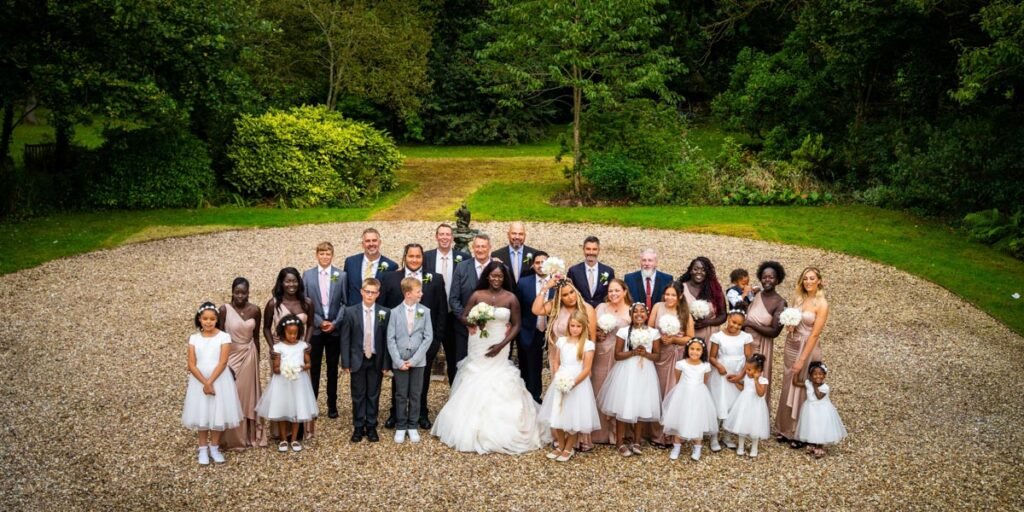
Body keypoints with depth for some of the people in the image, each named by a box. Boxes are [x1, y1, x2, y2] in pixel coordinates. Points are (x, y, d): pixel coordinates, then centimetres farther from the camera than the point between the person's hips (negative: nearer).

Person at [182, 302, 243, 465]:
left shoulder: (224, 337, -5)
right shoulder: (194, 338, 1)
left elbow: (222, 363, -11)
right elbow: (191, 364, -4)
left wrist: (210, 382, -18)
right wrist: (204, 383, -15)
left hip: (219, 380, -1)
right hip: (199, 380, 1)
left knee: (218, 413, 4)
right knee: (201, 414, 6)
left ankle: (214, 448, 20)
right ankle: (203, 449, 19)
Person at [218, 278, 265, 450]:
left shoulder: (255, 310, -3)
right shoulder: (224, 310, -12)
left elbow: (256, 336, 7)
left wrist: (257, 359, 11)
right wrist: (223, 362, -12)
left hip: (249, 356, 3)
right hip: (230, 356, -3)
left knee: (248, 394, 10)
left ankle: (250, 435, 23)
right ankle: (233, 438, 13)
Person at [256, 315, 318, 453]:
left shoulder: (303, 346, 2)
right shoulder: (278, 347, -4)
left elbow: (308, 363, 5)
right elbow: (275, 368, -5)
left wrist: (304, 367, -17)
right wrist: (283, 370, -25)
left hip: (299, 382, 1)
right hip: (282, 382, -1)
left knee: (297, 410, 6)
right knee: (281, 410, 4)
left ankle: (294, 439, 19)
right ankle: (283, 440, 18)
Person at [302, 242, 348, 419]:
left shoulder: (341, 275, -1)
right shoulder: (307, 275, 1)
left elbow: (346, 302, 0)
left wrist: (335, 322, -10)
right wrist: (319, 322, -9)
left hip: (335, 329, 0)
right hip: (315, 329, 0)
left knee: (332, 368, 9)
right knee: (313, 368, 4)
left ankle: (332, 405, 17)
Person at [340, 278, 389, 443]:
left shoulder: (385, 313, -3)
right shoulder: (350, 312, -4)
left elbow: (387, 339, -1)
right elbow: (345, 339, -2)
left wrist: (386, 363, -4)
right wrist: (346, 362, -6)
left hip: (376, 360, 0)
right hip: (357, 360, 0)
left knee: (373, 395, 9)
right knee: (358, 395, 8)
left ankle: (371, 427, 19)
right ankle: (358, 427, 18)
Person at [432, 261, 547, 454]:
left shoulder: (511, 298, -4)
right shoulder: (477, 295, -1)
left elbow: (516, 325, 0)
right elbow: (462, 317, 3)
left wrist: (502, 345, -11)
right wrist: (474, 322, -19)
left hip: (499, 349, -1)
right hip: (478, 348, 1)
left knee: (499, 389, -2)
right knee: (474, 386, 4)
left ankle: (499, 432, 10)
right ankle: (473, 429, 17)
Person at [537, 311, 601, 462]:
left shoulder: (588, 344, -5)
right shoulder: (561, 341, 7)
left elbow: (587, 369, -9)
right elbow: (556, 363, 9)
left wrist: (573, 383, -18)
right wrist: (557, 379, -7)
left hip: (578, 384, -4)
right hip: (560, 383, 4)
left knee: (574, 418, 1)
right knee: (557, 416, 8)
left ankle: (568, 449, 16)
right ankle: (561, 446, 23)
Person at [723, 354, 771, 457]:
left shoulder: (763, 380, -17)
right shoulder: (746, 377, 0)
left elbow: (761, 393, -30)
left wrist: (756, 380, -31)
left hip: (755, 406, -5)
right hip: (744, 404, 5)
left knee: (754, 427, 8)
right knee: (742, 425, 13)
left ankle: (754, 449, 28)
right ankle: (740, 447, 28)